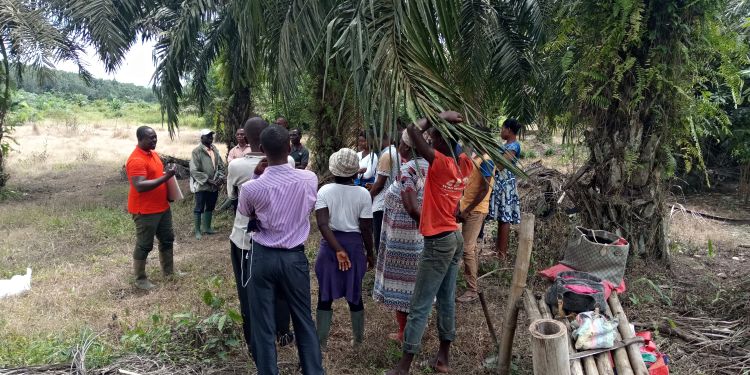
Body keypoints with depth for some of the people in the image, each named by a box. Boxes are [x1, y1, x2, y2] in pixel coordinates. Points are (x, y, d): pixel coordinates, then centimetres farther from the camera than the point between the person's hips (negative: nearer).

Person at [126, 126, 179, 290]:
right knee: (144, 245, 3)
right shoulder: (136, 160, -22)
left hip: (162, 207, 9)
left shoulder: (153, 153, 9)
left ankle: (169, 271, 33)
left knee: (167, 239, 18)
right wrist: (165, 177, -31)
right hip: (145, 211, -9)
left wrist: (167, 174, 5)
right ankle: (140, 279, 18)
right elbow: (140, 186, -30)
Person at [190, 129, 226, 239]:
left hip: (214, 186, 6)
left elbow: (221, 166, 11)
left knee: (210, 207, 17)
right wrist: (208, 180, -18)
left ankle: (207, 227, 31)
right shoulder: (196, 151, -12)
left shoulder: (215, 149, 6)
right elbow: (194, 171, -16)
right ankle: (197, 230, 16)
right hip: (202, 185, -6)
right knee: (199, 209, 5)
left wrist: (220, 177, -6)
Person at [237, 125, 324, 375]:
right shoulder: (309, 179, -11)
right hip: (295, 257, 2)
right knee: (304, 320, 16)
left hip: (262, 257, -2)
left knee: (263, 324, 11)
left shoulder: (250, 188, -16)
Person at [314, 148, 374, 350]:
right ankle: (358, 338, 30)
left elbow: (322, 224, -18)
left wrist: (337, 249, -18)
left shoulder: (324, 191, -8)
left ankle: (321, 341, 18)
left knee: (325, 295, 11)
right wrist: (369, 254, 4)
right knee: (355, 294, 16)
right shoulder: (363, 194, -10)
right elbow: (366, 229, -8)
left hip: (330, 245, 0)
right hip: (354, 245, 0)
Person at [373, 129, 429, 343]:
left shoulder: (405, 171, -21)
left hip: (403, 236, -7)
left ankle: (404, 334, 20)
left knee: (401, 281, 7)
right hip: (420, 235, 7)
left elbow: (412, 208, -24)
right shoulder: (426, 166, 0)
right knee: (415, 281, 19)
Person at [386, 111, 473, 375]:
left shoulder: (440, 163, -21)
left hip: (438, 242, -8)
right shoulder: (464, 164, 2)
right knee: (447, 301, 16)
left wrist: (439, 117, -13)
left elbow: (413, 130, -27)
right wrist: (454, 123, 7)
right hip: (454, 238, 8)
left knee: (420, 306, -1)